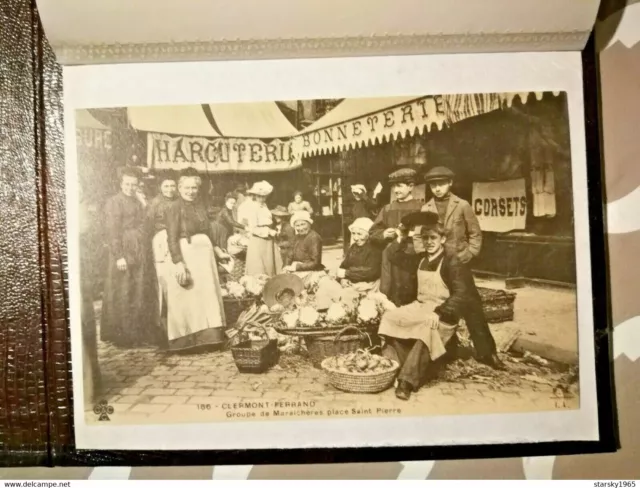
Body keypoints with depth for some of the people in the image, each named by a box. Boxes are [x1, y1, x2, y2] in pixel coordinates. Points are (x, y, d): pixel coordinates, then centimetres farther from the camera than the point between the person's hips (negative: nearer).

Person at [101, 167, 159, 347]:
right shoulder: (114, 202, -6)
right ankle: (122, 336, 9)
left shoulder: (138, 204, 15)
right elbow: (112, 231, -13)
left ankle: (141, 334, 20)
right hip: (124, 253, -7)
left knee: (142, 296, 10)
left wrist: (146, 254, 9)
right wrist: (119, 256, -19)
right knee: (123, 297, 0)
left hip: (141, 255, 7)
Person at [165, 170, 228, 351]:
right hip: (186, 254, -6)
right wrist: (178, 262, -20)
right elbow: (172, 239, -12)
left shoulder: (201, 206, 13)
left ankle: (206, 336, 18)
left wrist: (214, 251, 14)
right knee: (188, 299, 0)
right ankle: (187, 340, 9)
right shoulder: (175, 208, -6)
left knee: (207, 296, 9)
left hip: (205, 253, 7)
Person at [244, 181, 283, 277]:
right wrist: (268, 232, -18)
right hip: (258, 242, -8)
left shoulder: (264, 206, 7)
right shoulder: (253, 208, -16)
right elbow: (253, 229, -20)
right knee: (259, 270, 1)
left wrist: (271, 232, 3)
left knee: (270, 266, 12)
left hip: (268, 241, 8)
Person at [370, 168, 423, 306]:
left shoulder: (420, 209, 0)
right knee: (388, 296, 6)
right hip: (390, 259, 4)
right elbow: (373, 233, 14)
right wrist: (383, 234, -5)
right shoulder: (387, 209, 13)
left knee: (409, 299, 0)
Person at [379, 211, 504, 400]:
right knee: (389, 318, -14)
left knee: (427, 330, -37)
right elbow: (395, 256, 24)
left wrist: (438, 313, -30)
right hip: (419, 307, 7)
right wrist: (401, 239, 7)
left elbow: (460, 294, -19)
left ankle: (408, 380, -35)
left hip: (442, 313, -7)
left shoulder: (452, 263, -10)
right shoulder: (419, 259, 12)